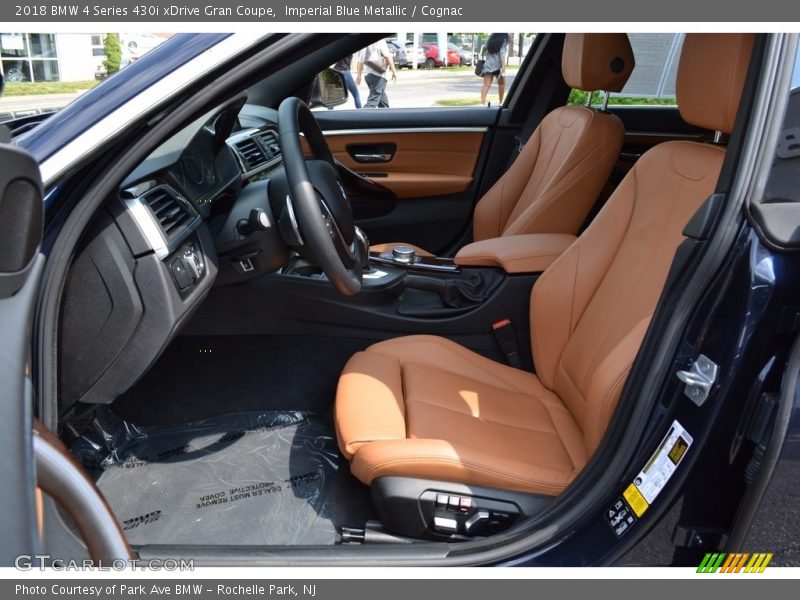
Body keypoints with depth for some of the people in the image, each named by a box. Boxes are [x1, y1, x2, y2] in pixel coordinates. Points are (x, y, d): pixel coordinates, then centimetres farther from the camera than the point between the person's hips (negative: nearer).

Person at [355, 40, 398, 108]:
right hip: (377, 74, -8)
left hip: (367, 73, 8)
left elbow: (360, 60, 18)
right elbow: (387, 56, -12)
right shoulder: (380, 41, -6)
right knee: (373, 101, -10)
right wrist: (394, 71, -10)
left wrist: (359, 75, 24)